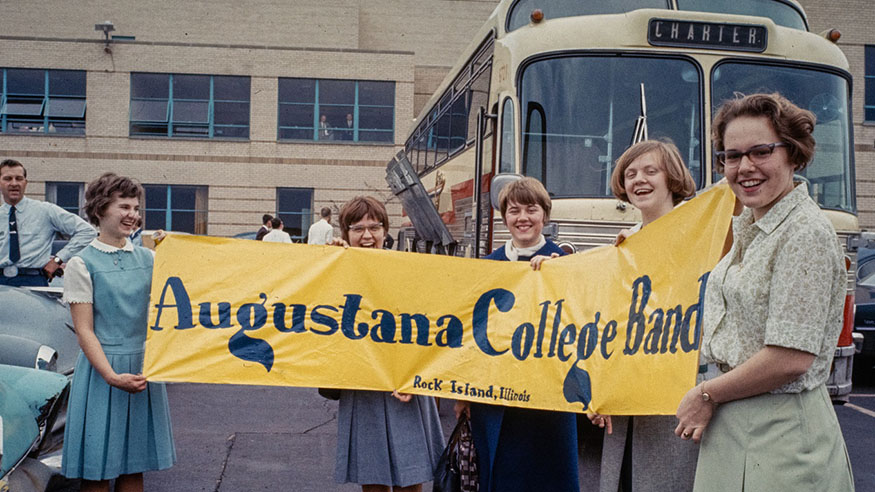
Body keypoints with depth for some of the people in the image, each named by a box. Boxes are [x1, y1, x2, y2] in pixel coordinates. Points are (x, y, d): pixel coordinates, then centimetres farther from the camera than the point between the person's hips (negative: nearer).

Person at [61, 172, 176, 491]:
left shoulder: (149, 259, 8)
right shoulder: (82, 264, -5)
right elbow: (84, 331, -8)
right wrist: (112, 376, -19)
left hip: (144, 367, 4)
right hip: (101, 368, -4)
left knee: (134, 465, 10)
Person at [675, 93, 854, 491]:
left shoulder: (806, 234, -17)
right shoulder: (749, 226, 10)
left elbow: (791, 358, -22)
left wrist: (706, 395, -12)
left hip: (779, 432, -8)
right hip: (733, 425, 8)